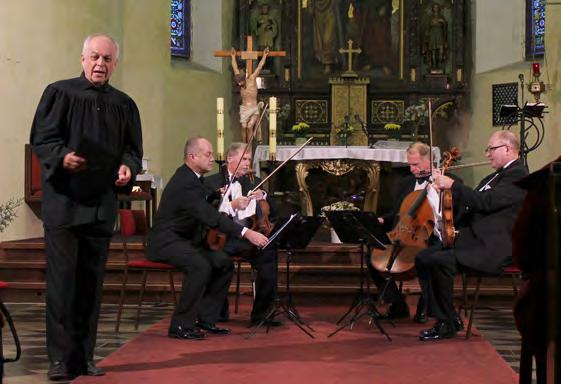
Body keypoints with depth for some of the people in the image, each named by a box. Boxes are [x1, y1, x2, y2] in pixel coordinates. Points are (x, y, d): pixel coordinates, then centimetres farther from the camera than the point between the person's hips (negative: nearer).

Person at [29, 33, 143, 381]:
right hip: (63, 200, -3)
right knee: (62, 279, -6)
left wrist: (128, 168, -9)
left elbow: (133, 149, 13)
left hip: (102, 204, 4)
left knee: (91, 281, 7)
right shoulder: (59, 93, 3)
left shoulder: (124, 105, 13)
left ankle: (84, 356, 14)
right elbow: (41, 137, -3)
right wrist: (62, 156, -22)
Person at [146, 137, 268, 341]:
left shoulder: (192, 178, 11)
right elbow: (210, 217, -33)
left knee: (224, 263, 0)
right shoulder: (184, 183, -23)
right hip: (165, 242, -11)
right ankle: (181, 326, -23)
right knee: (201, 265, -33)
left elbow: (205, 211, 24)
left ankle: (205, 318, 6)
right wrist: (246, 233, -38)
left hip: (185, 240, 11)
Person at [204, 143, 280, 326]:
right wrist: (232, 206, -19)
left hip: (247, 237, 3)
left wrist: (263, 197, -1)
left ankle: (262, 312, -18)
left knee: (269, 253, -27)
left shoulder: (254, 182, 23)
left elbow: (271, 213, 19)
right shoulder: (211, 182, 8)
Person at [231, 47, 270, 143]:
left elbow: (259, 67, 1)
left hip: (254, 109, -3)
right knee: (244, 128, -4)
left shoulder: (252, 79, -4)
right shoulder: (239, 77, 5)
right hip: (244, 109, 3)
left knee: (250, 127, -16)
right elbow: (235, 68, 17)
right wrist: (233, 56, 27)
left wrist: (264, 56, 5)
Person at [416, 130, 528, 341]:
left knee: (439, 260, -27)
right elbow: (473, 202, 25)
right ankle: (443, 319, -1)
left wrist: (452, 185, -17)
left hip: (493, 248, -10)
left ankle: (448, 324, -13)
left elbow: (486, 202, -22)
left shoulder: (518, 175, -10)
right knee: (423, 258, -3)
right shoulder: (495, 176, 22)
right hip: (473, 238, 10)